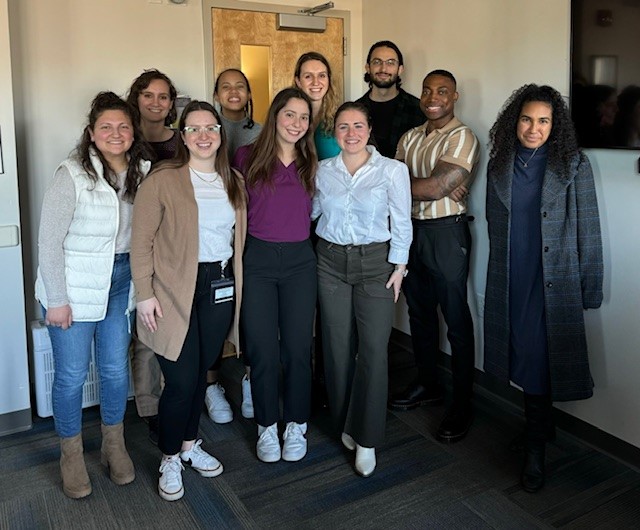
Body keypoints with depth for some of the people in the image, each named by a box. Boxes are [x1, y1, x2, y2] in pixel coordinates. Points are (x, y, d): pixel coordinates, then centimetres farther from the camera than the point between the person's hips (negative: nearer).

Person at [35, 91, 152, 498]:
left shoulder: (143, 171, -2)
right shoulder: (73, 174, -16)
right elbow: (49, 241, -13)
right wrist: (56, 300, -13)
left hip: (122, 281, 4)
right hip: (74, 286, -4)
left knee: (116, 368, 14)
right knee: (72, 375, 7)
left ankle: (114, 445, 35)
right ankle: (72, 455, 29)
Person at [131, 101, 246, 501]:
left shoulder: (234, 182, 8)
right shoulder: (163, 180, -9)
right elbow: (141, 241, -8)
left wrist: (235, 283, 11)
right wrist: (145, 293, -11)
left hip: (221, 287, 5)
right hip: (176, 291, -5)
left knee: (201, 372, 15)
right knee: (182, 381, -1)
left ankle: (190, 444, 36)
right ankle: (170, 459, 22)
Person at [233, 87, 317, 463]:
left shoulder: (311, 164, 6)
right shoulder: (247, 157, 0)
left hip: (300, 261, 2)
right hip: (258, 260, -1)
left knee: (298, 348, 5)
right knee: (263, 350, 4)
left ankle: (296, 426, 23)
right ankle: (267, 428, 22)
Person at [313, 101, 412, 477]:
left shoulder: (393, 170, -5)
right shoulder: (323, 170, 4)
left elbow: (401, 223, -2)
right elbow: (311, 211, 16)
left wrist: (399, 266, -4)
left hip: (375, 262, -2)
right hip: (332, 262, 3)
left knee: (374, 349, -6)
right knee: (338, 344, 7)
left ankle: (366, 439, 6)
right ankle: (346, 422, 26)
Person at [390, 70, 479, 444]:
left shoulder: (462, 137, -9)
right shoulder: (411, 137, 13)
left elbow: (435, 188, -19)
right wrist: (427, 186, -11)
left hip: (447, 232, -7)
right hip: (412, 229, 7)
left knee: (456, 320, 0)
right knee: (419, 312, 16)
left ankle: (463, 404, 11)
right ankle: (428, 385, 33)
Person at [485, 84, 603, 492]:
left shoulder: (573, 166, -3)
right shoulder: (499, 165, 6)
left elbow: (588, 230, -3)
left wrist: (590, 289, -4)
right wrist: (498, 273, 13)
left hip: (554, 283, -3)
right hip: (509, 284, 3)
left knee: (540, 364, -1)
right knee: (523, 362, 11)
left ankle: (536, 449, 14)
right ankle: (541, 427, 32)